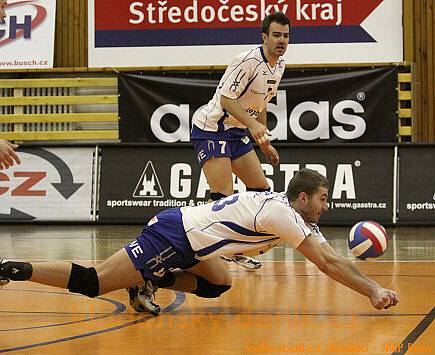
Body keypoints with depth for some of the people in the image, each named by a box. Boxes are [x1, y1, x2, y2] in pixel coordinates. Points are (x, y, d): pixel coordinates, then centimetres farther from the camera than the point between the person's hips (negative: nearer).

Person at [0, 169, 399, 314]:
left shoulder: (290, 209, 13)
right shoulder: (283, 216, -15)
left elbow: (331, 256, 15)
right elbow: (327, 263, -19)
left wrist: (373, 286, 10)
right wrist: (373, 290, -16)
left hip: (185, 235, 10)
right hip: (173, 236, -10)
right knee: (93, 282, -11)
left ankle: (147, 282, 9)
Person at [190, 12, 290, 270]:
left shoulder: (279, 65, 8)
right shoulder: (248, 61, -21)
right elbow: (226, 98, -25)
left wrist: (264, 143, 20)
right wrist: (253, 125, -35)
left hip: (238, 133, 9)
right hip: (212, 129, -9)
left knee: (261, 190, 7)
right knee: (223, 198, -17)